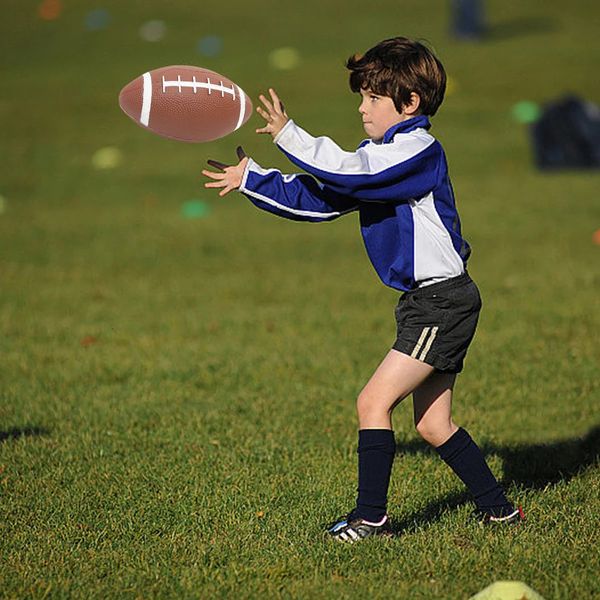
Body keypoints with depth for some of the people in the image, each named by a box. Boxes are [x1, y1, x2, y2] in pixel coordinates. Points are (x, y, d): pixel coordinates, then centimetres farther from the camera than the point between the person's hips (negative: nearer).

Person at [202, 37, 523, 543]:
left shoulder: (419, 150, -14)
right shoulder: (383, 155, 15)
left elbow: (353, 174, -28)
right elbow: (319, 199, 18)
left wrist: (289, 136, -21)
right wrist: (250, 180, 15)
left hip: (443, 301, -10)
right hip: (427, 303, 10)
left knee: (374, 401, -12)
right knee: (433, 425, 12)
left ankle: (371, 517, -6)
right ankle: (499, 509, 19)